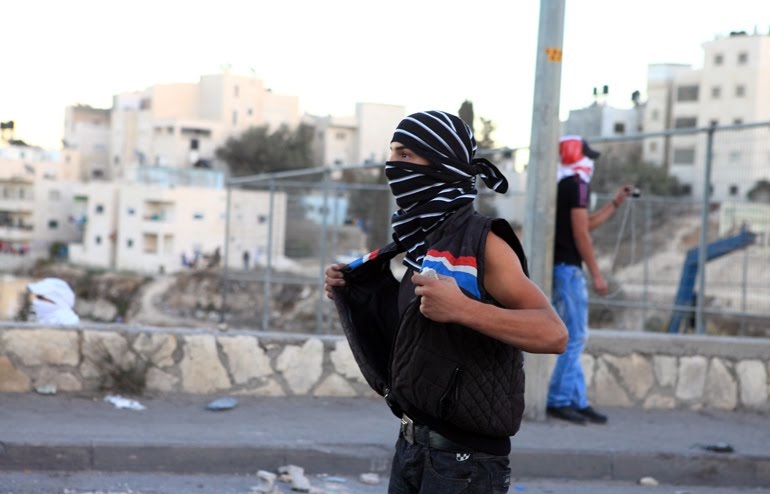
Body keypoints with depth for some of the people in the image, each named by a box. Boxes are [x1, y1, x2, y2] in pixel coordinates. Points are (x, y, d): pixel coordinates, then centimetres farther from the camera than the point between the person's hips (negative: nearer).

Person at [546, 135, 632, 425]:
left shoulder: (560, 185, 18)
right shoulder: (576, 184, -10)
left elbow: (587, 224, 27)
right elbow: (581, 233, -14)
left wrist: (616, 203, 30)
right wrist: (596, 274, -12)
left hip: (558, 268, 9)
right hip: (568, 268, -9)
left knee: (574, 338, 11)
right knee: (574, 337, -6)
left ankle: (577, 401, 13)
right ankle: (558, 400, -6)